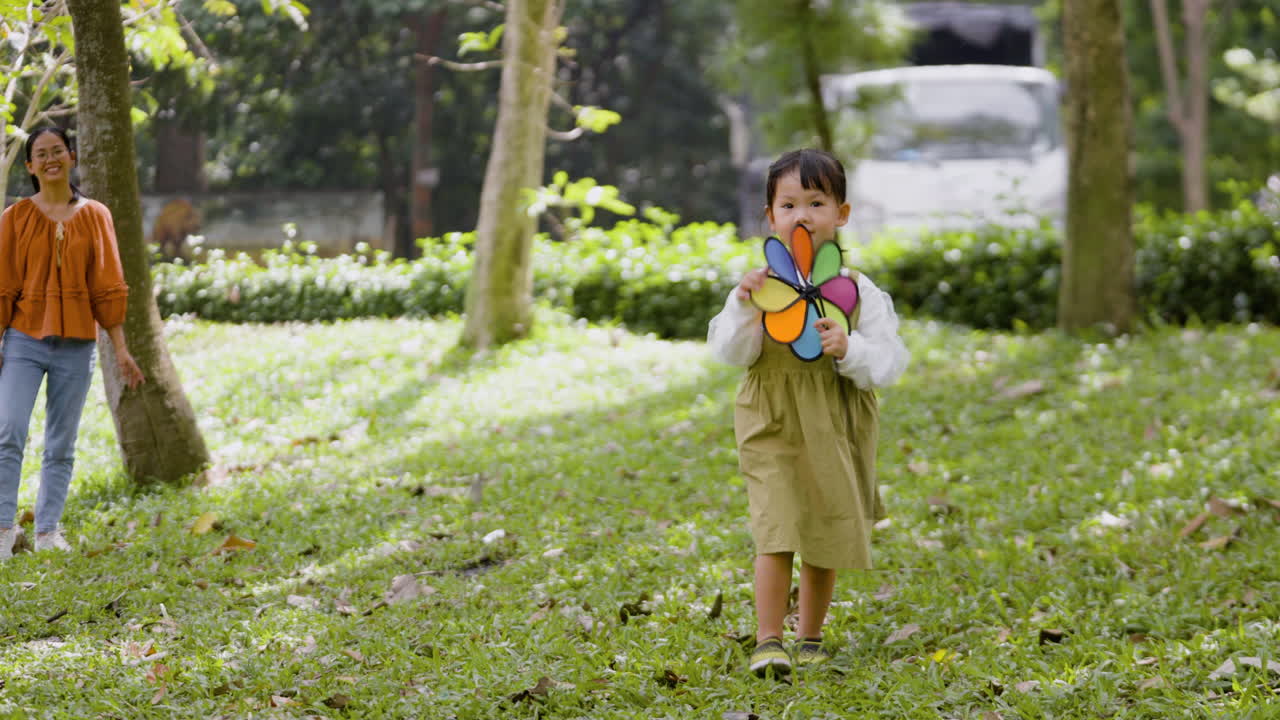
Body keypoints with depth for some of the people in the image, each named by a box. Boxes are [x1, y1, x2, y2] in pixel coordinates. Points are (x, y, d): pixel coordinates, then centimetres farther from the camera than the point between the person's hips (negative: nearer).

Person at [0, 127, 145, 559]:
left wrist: (120, 349, 3)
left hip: (76, 344, 2)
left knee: (61, 445, 6)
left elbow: (107, 287, 6)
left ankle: (47, 532, 13)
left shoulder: (95, 216, 6)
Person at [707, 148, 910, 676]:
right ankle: (768, 642, -9)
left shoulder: (857, 290, -2)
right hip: (773, 423, -1)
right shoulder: (758, 282, -2)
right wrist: (744, 307, -24)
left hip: (836, 428, 2)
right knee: (776, 532, -14)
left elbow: (889, 363, -4)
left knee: (825, 540, 11)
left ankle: (810, 638, 27)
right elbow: (730, 353, -7)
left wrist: (850, 350, -23)